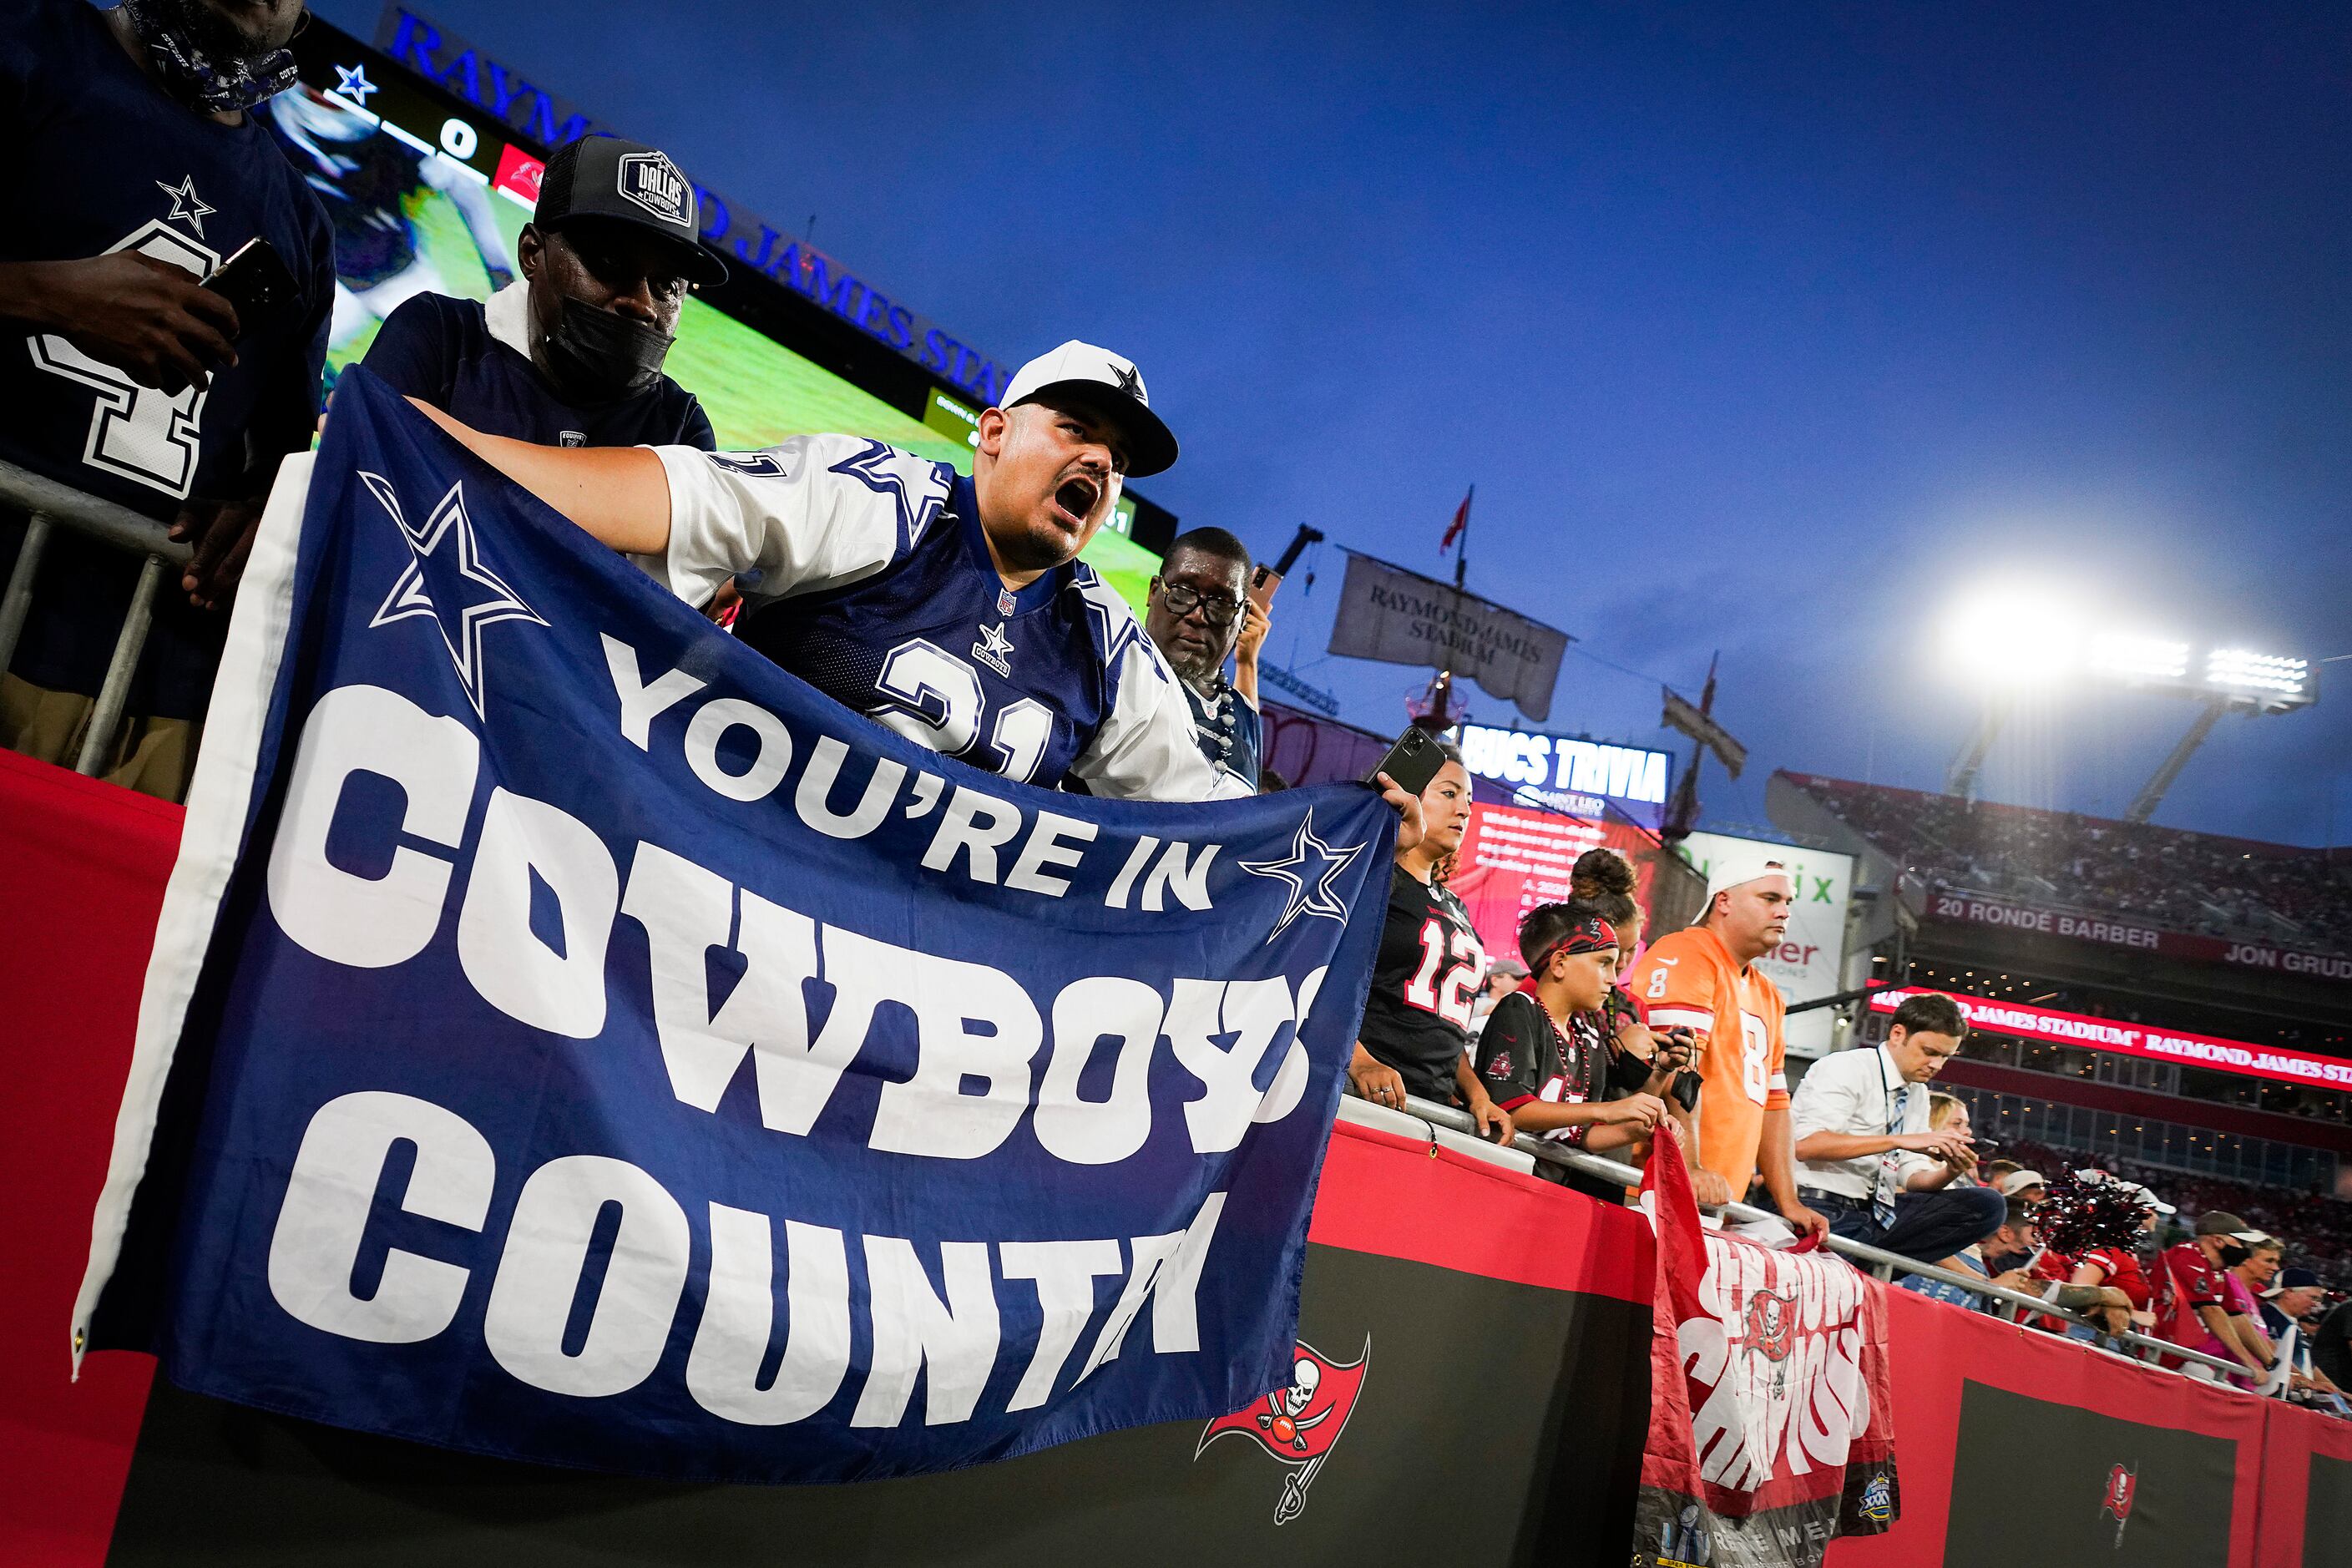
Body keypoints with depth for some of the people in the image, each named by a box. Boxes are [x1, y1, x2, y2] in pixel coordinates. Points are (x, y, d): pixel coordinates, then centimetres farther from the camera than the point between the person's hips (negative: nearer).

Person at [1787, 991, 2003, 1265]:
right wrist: (1901, 1140, -25)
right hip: (1821, 1207, -9)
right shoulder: (1847, 1068, -7)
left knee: (1988, 1204, -7)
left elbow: (1912, 1177, 15)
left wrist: (1950, 1171, -8)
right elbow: (1806, 1145, -22)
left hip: (1874, 1210, 9)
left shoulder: (1917, 1094, 17)